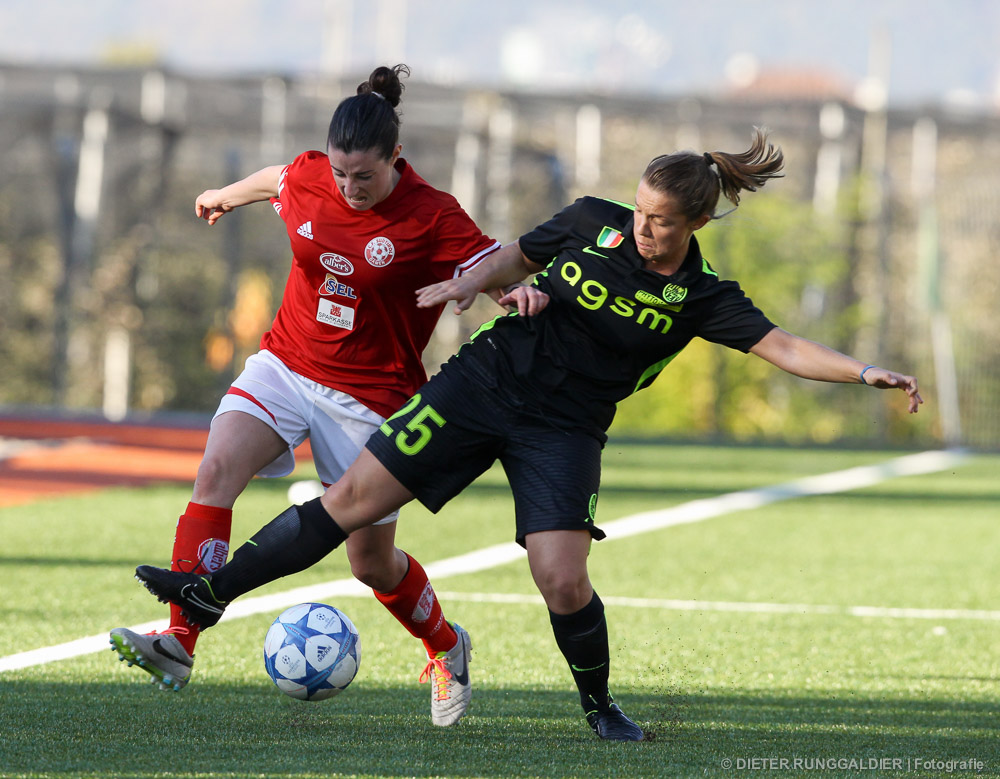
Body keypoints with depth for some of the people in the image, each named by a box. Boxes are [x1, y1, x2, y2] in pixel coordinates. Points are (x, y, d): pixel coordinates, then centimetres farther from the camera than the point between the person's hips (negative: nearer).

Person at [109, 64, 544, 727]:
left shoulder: (432, 219, -16)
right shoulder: (308, 180, -3)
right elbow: (275, 180, 20)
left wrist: (522, 291, -40)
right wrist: (225, 197, 41)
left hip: (371, 397, -3)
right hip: (285, 367, 3)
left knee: (372, 562, 7)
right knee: (216, 471, -24)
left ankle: (446, 648, 39)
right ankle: (179, 644, -30)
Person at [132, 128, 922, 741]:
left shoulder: (701, 297, -9)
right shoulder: (593, 222, -5)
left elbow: (782, 347, -15)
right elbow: (520, 257, 10)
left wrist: (865, 371, -29)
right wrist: (472, 282, -9)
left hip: (565, 430, -1)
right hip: (486, 380, 1)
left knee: (562, 581, -16)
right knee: (354, 497, -5)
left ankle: (601, 707, 12)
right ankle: (214, 590, 5)